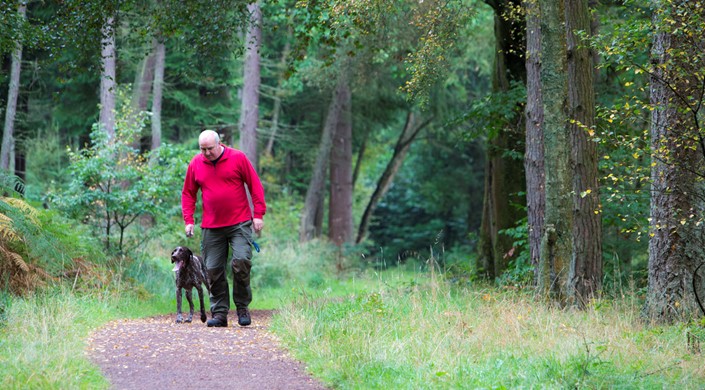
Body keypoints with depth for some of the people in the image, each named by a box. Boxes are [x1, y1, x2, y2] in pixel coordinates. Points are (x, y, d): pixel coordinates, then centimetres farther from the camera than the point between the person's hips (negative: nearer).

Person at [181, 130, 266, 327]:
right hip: (211, 228, 3)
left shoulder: (238, 158, -1)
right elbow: (188, 194, 15)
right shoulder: (195, 164, 6)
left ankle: (242, 307, 1)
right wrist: (188, 220, 6)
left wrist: (258, 214, -4)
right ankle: (219, 313, 10)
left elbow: (255, 186, 2)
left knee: (241, 261, -15)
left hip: (240, 224, -3)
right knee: (213, 270, 2)